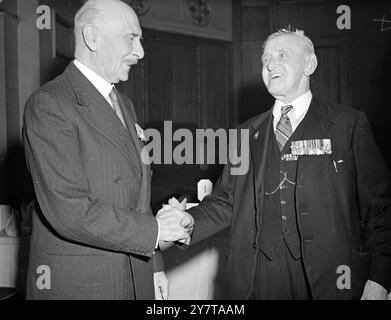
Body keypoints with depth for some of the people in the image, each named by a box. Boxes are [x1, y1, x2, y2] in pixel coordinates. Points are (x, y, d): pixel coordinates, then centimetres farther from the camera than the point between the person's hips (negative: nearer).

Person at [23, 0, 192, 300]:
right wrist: (154, 230, -14)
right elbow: (69, 211, -23)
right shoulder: (48, 104, -15)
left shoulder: (125, 105, 12)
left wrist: (154, 265, 11)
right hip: (76, 283, -7)